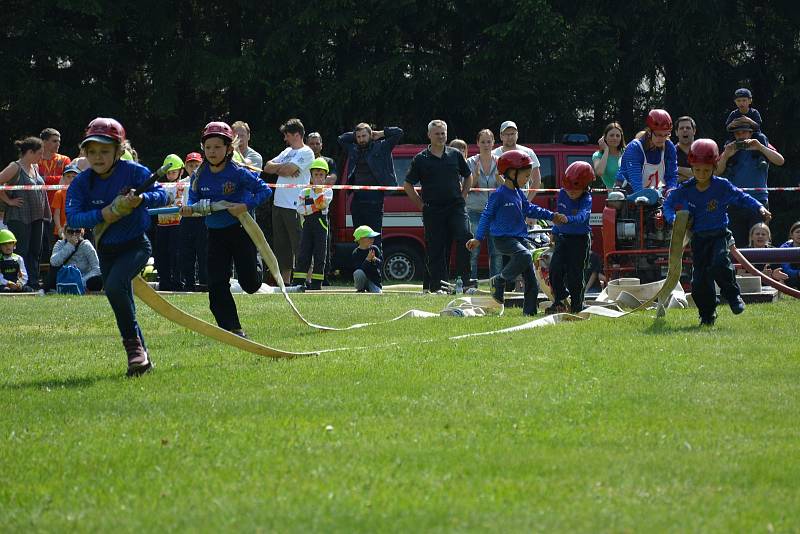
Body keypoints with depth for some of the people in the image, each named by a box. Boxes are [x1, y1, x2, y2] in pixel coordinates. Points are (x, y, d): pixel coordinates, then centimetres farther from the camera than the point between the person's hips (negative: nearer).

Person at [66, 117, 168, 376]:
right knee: (122, 307, 10)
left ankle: (133, 345, -19)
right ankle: (142, 358, 23)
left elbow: (161, 195, -16)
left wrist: (142, 198, -37)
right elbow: (72, 218, -17)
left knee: (115, 286, -29)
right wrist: (102, 214, -32)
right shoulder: (81, 182, -7)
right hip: (106, 251, 5)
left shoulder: (134, 172, -15)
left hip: (135, 245, -5)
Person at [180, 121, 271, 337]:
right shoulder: (200, 175, -2)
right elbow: (194, 199, 3)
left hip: (240, 229, -4)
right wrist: (188, 208, -19)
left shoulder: (238, 172, -15)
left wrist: (246, 206, -24)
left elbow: (264, 190, -12)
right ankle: (232, 328, 3)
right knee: (216, 285, -4)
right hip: (215, 234, 4)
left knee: (250, 284, -1)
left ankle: (254, 261, 35)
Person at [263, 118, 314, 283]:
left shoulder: (306, 153, -6)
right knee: (280, 245, 10)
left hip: (295, 207, -9)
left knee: (300, 245, -9)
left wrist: (277, 168, 3)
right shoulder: (287, 151, 19)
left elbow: (288, 170, -18)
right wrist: (284, 168, -4)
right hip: (279, 204, 9)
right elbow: (267, 167, 13)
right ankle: (284, 282, 16)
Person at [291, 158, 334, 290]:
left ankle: (316, 283, 4)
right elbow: (300, 209, -4)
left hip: (321, 224, -1)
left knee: (319, 255, -1)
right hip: (307, 224, 1)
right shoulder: (304, 192, 9)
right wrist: (315, 207, -14)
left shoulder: (328, 191, 6)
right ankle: (298, 282, -3)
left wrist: (318, 189, -14)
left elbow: (323, 203, -14)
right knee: (303, 254, -3)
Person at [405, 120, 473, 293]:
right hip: (433, 210, -1)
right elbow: (408, 185, 10)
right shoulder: (421, 159, 4)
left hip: (456, 207, 1)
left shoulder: (455, 155, 9)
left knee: (465, 238, -18)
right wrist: (422, 205, 4)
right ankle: (437, 286, 6)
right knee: (436, 249, 0)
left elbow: (468, 177, 23)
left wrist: (462, 197, 12)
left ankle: (465, 280, -13)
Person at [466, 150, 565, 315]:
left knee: (531, 279, 4)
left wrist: (552, 216, 20)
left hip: (520, 238, 8)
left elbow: (531, 209, 25)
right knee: (525, 256, -35)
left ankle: (530, 312, 10)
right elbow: (487, 216, -7)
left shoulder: (519, 194, 12)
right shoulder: (499, 195, -11)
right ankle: (499, 281, -16)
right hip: (503, 238, -8)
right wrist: (478, 238, -6)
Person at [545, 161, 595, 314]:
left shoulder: (586, 200, -17)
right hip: (562, 237, 5)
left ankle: (577, 306, 10)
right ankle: (560, 300, 8)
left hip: (580, 239, -5)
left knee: (575, 274, -2)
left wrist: (568, 219, -55)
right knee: (555, 270, -5)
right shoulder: (562, 194, 0)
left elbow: (582, 216, -37)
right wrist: (555, 232, 25)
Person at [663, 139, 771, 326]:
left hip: (720, 235, -2)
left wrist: (760, 208, -12)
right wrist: (673, 219, -14)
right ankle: (707, 314, 14)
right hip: (698, 238, 2)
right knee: (699, 278, -1)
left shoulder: (722, 186, -7)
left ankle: (733, 296, -6)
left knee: (720, 263, -28)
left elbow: (742, 198, 1)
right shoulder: (685, 189, -3)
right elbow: (668, 204, 6)